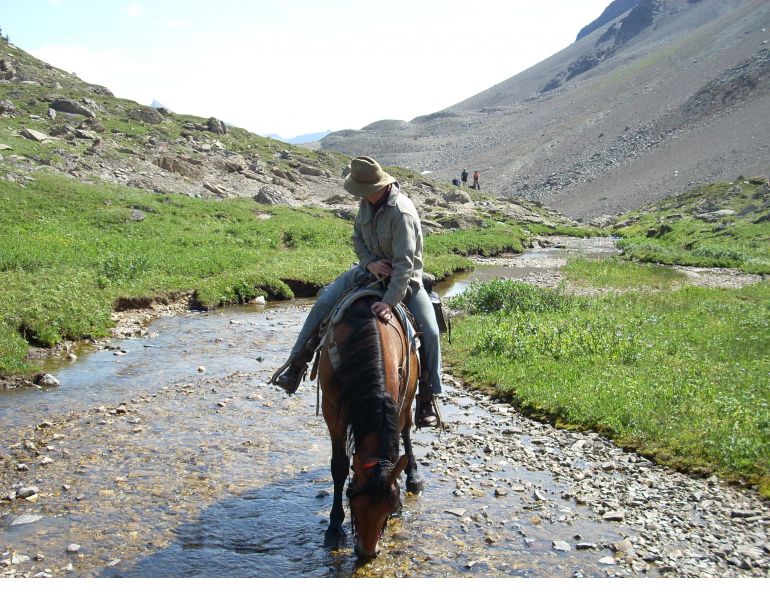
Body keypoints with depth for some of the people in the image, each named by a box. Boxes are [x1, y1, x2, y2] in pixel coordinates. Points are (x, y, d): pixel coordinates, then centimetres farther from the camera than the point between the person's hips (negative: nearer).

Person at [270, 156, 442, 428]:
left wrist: (389, 302, -42)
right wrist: (370, 262, -17)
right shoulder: (368, 202, -7)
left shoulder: (402, 213, -30)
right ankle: (297, 361, -1)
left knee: (429, 331, -19)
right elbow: (357, 237, 3)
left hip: (405, 278, -6)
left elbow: (404, 264, -35)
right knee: (324, 300, -9)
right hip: (372, 268, 6)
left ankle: (427, 398, -4)